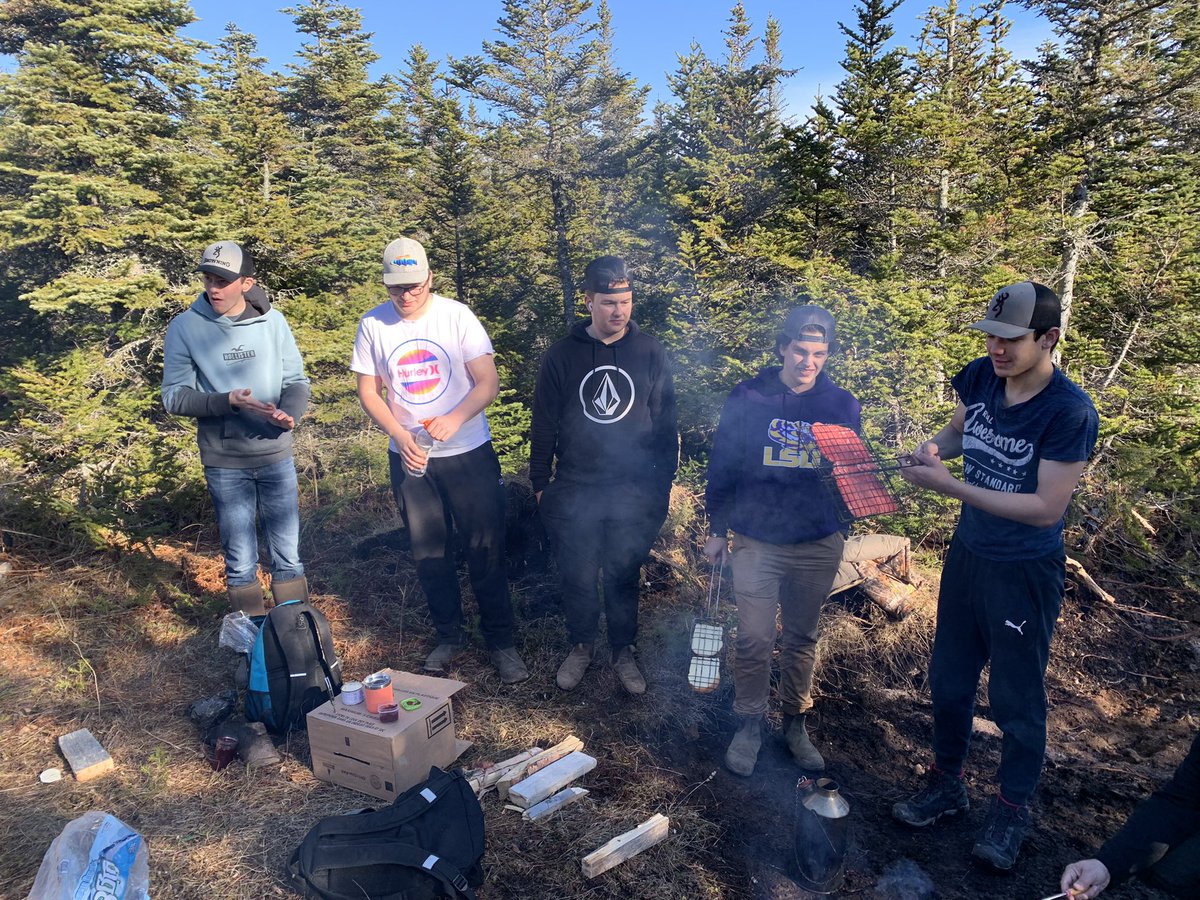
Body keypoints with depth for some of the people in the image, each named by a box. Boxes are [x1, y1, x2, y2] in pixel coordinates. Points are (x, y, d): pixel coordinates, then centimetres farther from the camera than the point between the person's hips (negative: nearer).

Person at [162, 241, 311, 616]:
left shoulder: (272, 321, -2)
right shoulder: (184, 328, -5)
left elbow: (297, 380, 2)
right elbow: (174, 396, -6)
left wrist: (290, 412, -20)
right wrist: (228, 402, -22)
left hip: (277, 456, 1)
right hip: (224, 462, -1)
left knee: (288, 555, 11)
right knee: (241, 563, 9)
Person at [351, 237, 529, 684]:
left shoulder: (457, 316, -8)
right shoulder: (373, 324, -2)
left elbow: (488, 383, -9)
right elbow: (368, 391, 3)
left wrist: (455, 420, -26)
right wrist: (400, 435, -13)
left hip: (468, 452, -2)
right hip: (408, 457, 3)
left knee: (486, 548, 1)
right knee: (429, 552, 12)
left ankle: (500, 640, 17)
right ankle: (448, 635, 31)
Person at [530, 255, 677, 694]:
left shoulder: (650, 353, 0)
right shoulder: (562, 355, -1)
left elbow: (665, 424, 3)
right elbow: (543, 425, 4)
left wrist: (663, 483, 1)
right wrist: (540, 484, 3)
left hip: (634, 494, 0)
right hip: (574, 494, 0)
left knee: (623, 577, 12)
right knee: (577, 578, 10)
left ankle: (623, 651, 32)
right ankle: (581, 646, 34)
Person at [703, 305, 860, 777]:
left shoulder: (842, 405, 0)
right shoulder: (747, 399, -5)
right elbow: (722, 466, 1)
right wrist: (717, 529, 2)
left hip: (818, 546, 2)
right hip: (756, 541, -2)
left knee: (802, 639, 15)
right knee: (754, 640, 0)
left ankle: (795, 723, 34)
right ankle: (749, 724, 22)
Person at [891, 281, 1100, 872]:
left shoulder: (1070, 413, -25)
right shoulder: (980, 376, -7)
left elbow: (1046, 508, -26)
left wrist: (949, 486, -29)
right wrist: (935, 447, -12)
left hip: (1026, 572, -6)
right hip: (968, 552, 6)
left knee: (1017, 698, 12)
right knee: (948, 678, 18)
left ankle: (1012, 809, 35)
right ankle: (947, 785, 39)